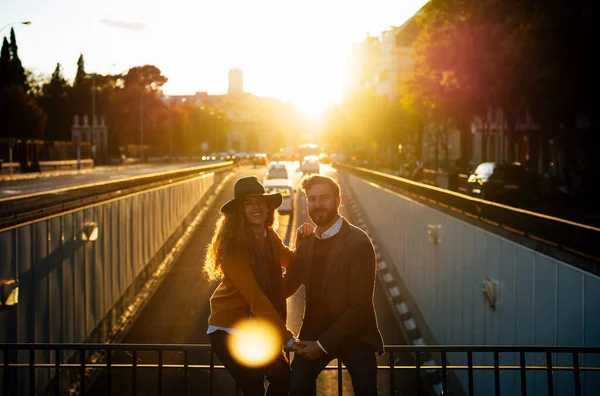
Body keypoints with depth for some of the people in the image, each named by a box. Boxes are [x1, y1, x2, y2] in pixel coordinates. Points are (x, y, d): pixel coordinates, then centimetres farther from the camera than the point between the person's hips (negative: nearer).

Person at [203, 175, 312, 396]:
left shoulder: (269, 237, 0)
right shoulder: (232, 244, -22)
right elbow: (255, 297, -27)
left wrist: (302, 240, -5)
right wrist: (286, 337, -28)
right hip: (229, 330, -7)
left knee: (283, 377, 7)